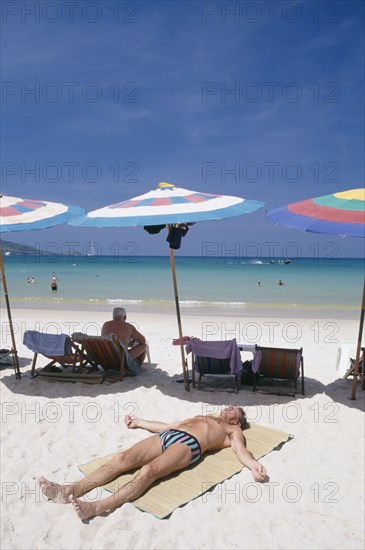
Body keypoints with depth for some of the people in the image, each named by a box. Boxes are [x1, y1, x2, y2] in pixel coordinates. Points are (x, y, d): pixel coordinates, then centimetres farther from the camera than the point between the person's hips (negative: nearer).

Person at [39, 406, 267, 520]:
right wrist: (139, 422, 45)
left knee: (149, 470, -34)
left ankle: (97, 507, -50)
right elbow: (167, 425, 42)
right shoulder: (203, 417, 42)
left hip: (189, 444, -6)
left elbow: (241, 450, 4)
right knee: (123, 458, -19)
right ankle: (70, 490, -32)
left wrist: (254, 465, -19)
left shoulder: (233, 430, 25)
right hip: (167, 436, 6)